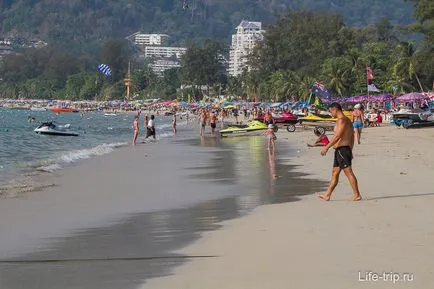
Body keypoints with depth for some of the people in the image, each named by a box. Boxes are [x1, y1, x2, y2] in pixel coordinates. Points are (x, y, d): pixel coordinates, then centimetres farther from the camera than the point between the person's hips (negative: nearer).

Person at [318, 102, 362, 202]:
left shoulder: (341, 120, -13)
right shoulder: (347, 120, 18)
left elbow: (337, 136, -23)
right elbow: (352, 137, 21)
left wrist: (326, 147, -22)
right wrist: (350, 151, 25)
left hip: (341, 149, -11)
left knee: (349, 173, -8)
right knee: (334, 173, 13)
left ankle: (357, 195, -6)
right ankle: (327, 195, 17)